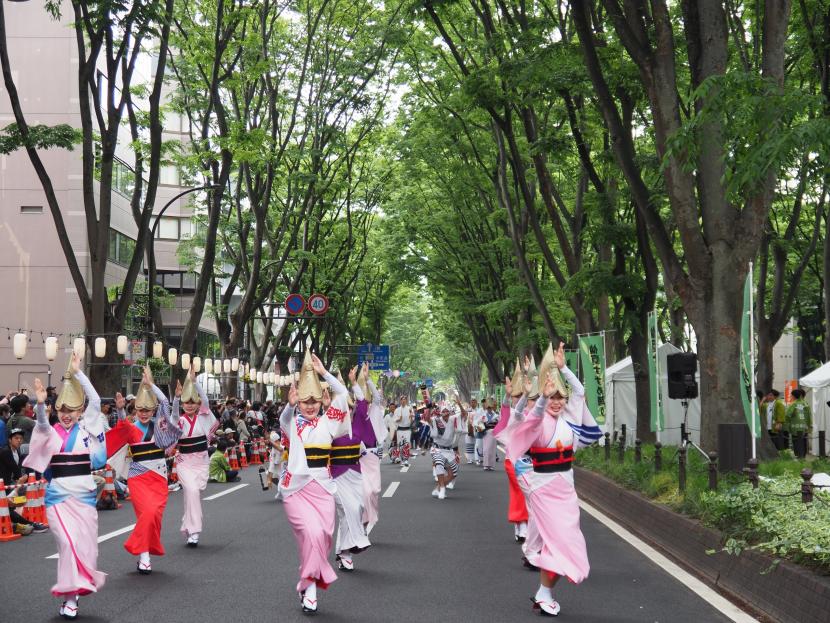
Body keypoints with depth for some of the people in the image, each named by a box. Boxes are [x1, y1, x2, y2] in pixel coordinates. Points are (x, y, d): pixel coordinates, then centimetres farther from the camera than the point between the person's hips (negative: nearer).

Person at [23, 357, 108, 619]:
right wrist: (40, 404, -42)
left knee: (87, 545, 4)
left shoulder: (86, 428, 3)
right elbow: (42, 423, -22)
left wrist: (77, 373, -13)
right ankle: (69, 595, -4)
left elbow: (95, 401, -9)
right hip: (58, 496, -2)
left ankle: (77, 587, 20)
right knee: (68, 542, -12)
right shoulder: (51, 432, 0)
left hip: (85, 495, 2)